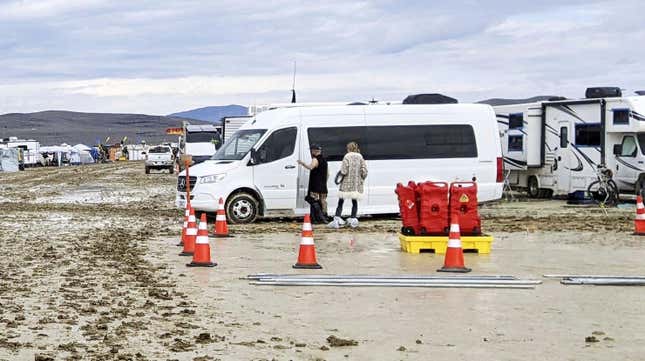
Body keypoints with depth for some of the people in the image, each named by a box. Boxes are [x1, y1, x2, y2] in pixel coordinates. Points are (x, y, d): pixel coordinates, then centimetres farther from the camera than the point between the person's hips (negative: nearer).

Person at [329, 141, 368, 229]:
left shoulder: (347, 157, -8)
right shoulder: (360, 158, 4)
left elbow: (344, 171, -14)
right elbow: (364, 171, -1)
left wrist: (340, 173, 7)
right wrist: (361, 180, 12)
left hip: (347, 184, -3)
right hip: (357, 185, 3)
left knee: (341, 201, 2)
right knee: (354, 201, 12)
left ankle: (337, 220, -3)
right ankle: (353, 219, 9)